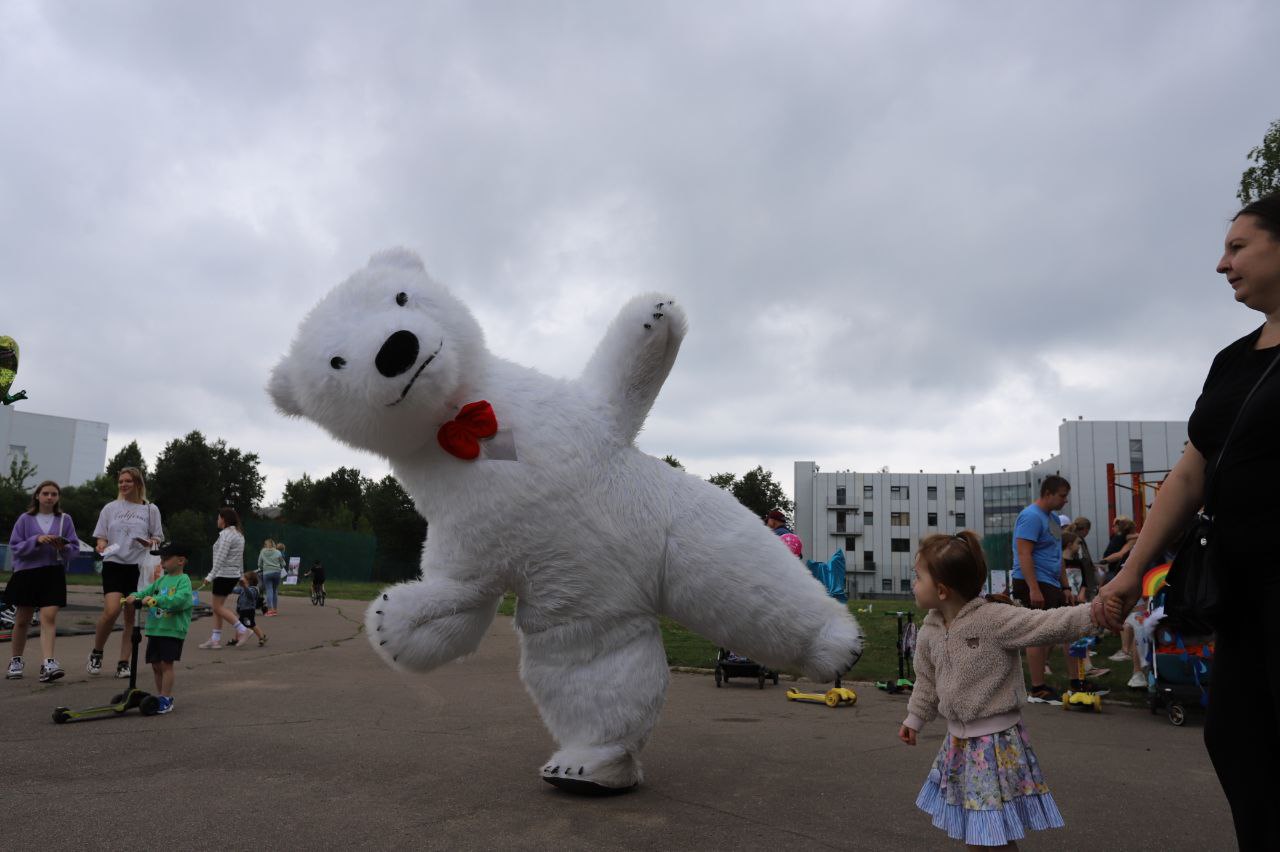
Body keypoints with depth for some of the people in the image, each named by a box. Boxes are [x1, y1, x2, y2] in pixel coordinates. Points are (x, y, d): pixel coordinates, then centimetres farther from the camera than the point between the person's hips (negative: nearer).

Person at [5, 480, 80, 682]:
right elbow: (14, 547, -3)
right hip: (26, 573, 1)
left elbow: (75, 549, 4)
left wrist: (64, 547, -18)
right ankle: (16, 661, 31)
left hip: (53, 574, -1)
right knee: (22, 620, 12)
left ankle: (48, 664, -19)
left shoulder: (65, 520, 4)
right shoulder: (25, 519, 2)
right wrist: (36, 540, -18)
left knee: (49, 617, -13)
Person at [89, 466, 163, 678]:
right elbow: (101, 538, 12)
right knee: (111, 610, -18)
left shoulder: (151, 509, 8)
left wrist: (149, 542, -12)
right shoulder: (110, 508, 10)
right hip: (114, 564, 0)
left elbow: (157, 538, 11)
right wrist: (102, 546, -10)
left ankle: (124, 663, 10)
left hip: (138, 566, 1)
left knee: (132, 617, 1)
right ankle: (96, 653, 5)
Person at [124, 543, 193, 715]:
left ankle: (166, 699, -1)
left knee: (166, 663, -7)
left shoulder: (183, 580, -8)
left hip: (173, 630, -7)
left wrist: (157, 600, -32)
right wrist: (135, 596, -10)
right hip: (155, 629, 7)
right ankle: (160, 694, 24)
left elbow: (179, 599, -23)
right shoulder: (161, 580, 16)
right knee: (156, 664, 12)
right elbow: (147, 591, 12)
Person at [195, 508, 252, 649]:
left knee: (218, 607, -3)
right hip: (233, 574, 10)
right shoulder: (239, 534, 14)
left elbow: (220, 558, -21)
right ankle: (215, 639, 13)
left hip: (224, 574, -10)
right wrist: (241, 575, 24)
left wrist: (210, 576, -20)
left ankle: (242, 630, -6)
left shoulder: (226, 534, -15)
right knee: (217, 607, 12)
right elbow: (240, 558, 19)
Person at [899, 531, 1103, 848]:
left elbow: (1047, 624, -28)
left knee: (995, 837, 0)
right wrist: (914, 718, 25)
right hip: (957, 743, 7)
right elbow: (927, 680, 16)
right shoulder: (929, 631, 2)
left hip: (996, 742, -7)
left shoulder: (994, 619, -20)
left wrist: (1093, 612, -42)